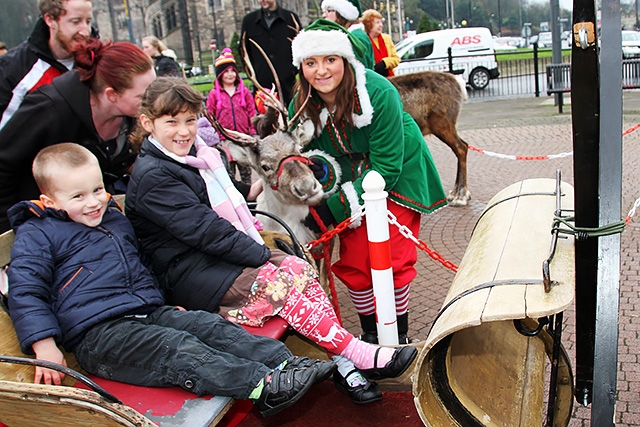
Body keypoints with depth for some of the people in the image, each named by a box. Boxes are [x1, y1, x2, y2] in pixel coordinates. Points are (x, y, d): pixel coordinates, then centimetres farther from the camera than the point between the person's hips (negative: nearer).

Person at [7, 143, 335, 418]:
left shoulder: (115, 219, 25)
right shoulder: (36, 235, 2)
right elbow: (25, 293, -6)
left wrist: (161, 302, 30)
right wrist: (46, 348, -16)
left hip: (147, 313, 7)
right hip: (97, 334, -7)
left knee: (211, 326, -14)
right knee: (178, 349, -28)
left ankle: (288, 363, -22)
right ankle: (265, 386, -38)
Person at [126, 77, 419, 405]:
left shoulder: (195, 156, 14)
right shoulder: (152, 176, -15)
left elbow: (227, 207, 20)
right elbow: (205, 230, -22)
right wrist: (263, 256, -20)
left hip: (220, 253, 9)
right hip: (188, 272, -8)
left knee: (301, 269, -11)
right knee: (280, 283, -24)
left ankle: (342, 365, -14)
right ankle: (359, 355, -17)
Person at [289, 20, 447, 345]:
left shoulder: (379, 93, -30)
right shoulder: (302, 104, -14)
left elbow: (386, 164, -28)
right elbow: (304, 150, -2)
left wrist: (337, 204, -30)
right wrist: (320, 166, -28)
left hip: (398, 173, -4)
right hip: (352, 176, 4)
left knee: (392, 259, -5)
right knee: (353, 261, 0)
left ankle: (399, 336, 15)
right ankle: (370, 334, 20)